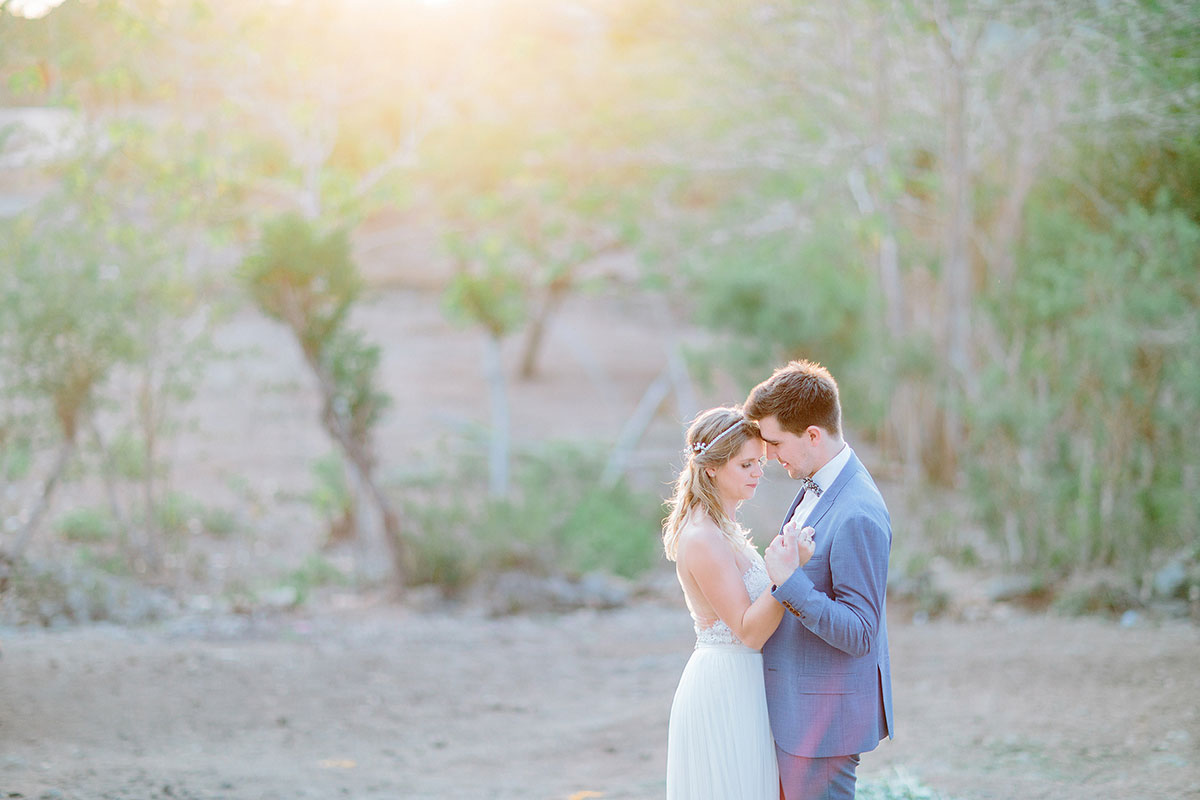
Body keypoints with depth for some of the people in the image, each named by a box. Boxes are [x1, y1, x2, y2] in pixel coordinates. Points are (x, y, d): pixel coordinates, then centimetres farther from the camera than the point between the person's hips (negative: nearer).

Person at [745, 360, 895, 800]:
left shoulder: (858, 516, -25)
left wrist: (788, 582, -30)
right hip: (796, 707, 10)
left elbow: (859, 635, -25)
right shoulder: (817, 486, 6)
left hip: (824, 714, -10)